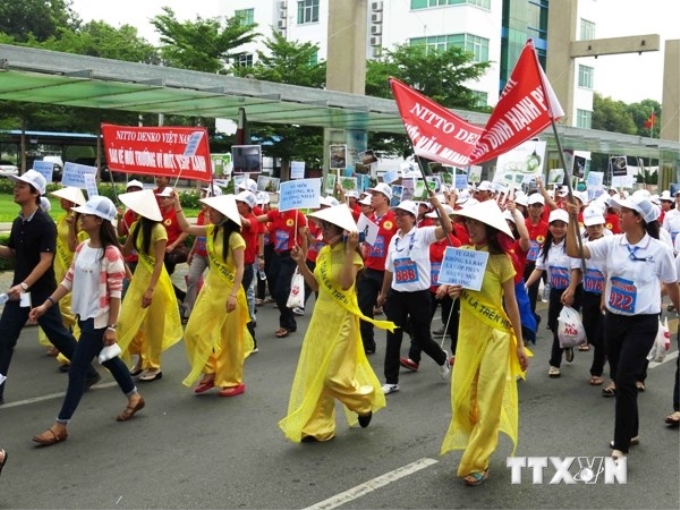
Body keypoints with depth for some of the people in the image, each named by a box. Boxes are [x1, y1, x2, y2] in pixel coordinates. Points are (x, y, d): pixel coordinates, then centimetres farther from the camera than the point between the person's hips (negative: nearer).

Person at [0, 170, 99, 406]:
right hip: (19, 290, 7)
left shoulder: (45, 224, -17)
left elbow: (45, 260, -23)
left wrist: (25, 285, -31)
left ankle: (89, 372, 22)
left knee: (58, 335, 3)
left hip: (42, 291, -7)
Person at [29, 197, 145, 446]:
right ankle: (134, 397, 41)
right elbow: (69, 280, 10)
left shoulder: (111, 253, -20)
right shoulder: (82, 247, 4)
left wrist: (111, 327, -18)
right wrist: (46, 305, 5)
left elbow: (115, 293, -18)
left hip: (99, 319, -8)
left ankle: (60, 426, 4)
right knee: (108, 359, 22)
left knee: (77, 369, -5)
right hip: (84, 315, 8)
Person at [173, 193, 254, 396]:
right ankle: (210, 373, 19)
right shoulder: (211, 231, 4)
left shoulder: (235, 238, -17)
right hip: (210, 288, 7)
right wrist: (177, 206, 6)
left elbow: (240, 269, -20)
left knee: (229, 338, 3)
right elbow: (186, 228, 15)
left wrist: (234, 295, -27)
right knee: (195, 331, 5)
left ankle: (235, 382, 17)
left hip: (227, 291, -7)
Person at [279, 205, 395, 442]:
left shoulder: (350, 254, -14)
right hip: (321, 317, 8)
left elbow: (346, 284, -30)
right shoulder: (324, 252, 7)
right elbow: (316, 285, 12)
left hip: (341, 320, -8)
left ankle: (365, 400, 23)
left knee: (334, 375, -6)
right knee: (314, 372, 6)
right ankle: (317, 425, 14)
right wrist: (301, 263, 1)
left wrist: (350, 251, -31)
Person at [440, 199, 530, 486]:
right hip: (468, 334, 5)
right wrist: (452, 292, -11)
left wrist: (520, 344, -3)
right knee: (462, 398, 6)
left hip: (495, 336, -4)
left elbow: (511, 304, -5)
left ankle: (477, 462, 11)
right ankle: (475, 447, 31)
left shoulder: (501, 261, -9)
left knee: (488, 401, 1)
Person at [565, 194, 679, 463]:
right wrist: (572, 220, -17)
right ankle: (630, 431, 35)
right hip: (614, 319, 5)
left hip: (642, 323, -5)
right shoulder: (611, 243, -2)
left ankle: (621, 444, 4)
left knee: (625, 380, -8)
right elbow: (573, 251, -8)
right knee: (619, 378, 15)